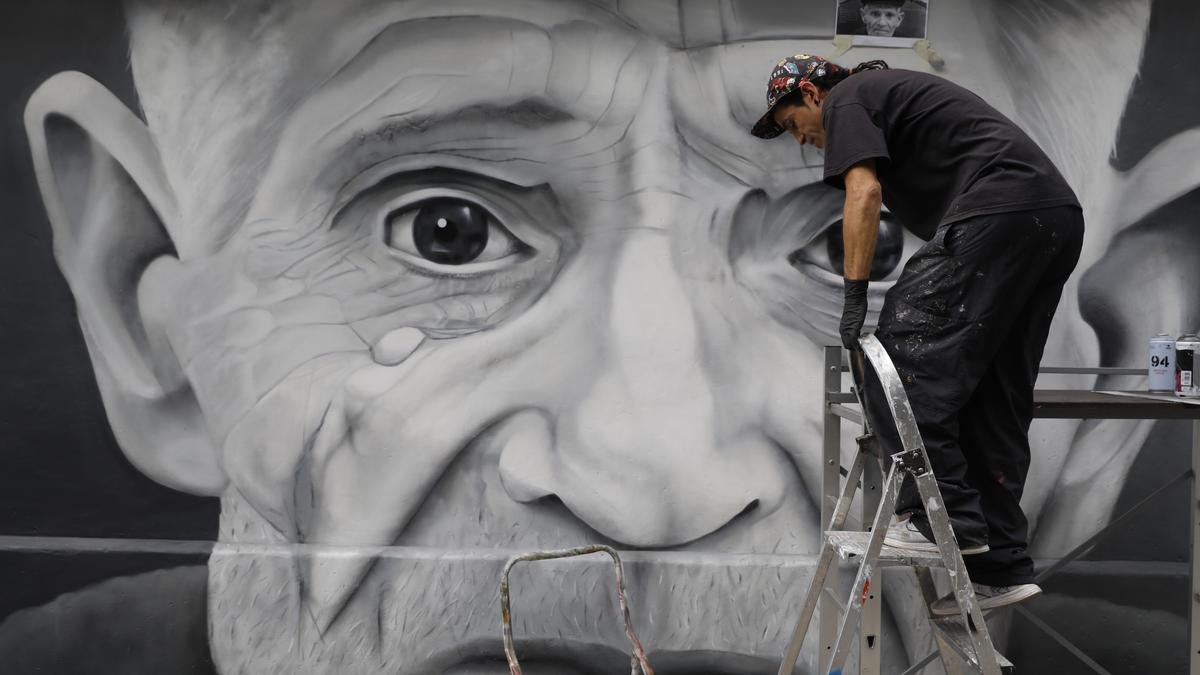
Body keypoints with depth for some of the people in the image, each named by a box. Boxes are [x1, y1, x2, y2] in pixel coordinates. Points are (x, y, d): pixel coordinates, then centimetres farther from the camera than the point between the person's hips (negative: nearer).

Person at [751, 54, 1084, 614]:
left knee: (903, 363, -9)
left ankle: (941, 518, -11)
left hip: (999, 210, -10)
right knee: (992, 397, 10)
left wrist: (854, 294, -8)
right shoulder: (894, 90, 35)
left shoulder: (846, 100, 8)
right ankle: (999, 564, 10)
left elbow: (864, 193, -8)